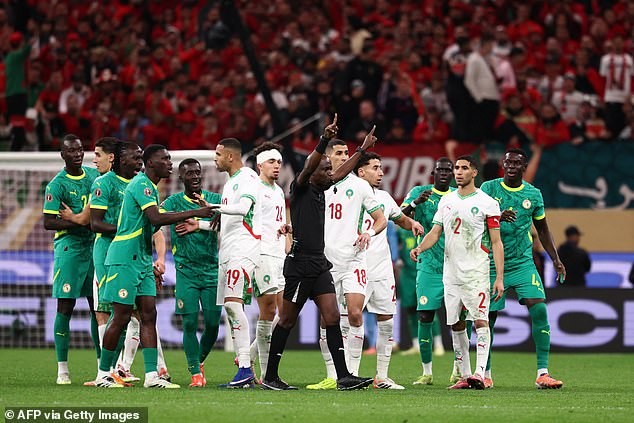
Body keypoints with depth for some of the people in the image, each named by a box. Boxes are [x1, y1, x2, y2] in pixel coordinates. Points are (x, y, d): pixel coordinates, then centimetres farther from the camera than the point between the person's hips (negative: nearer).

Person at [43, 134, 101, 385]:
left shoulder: (94, 175, 10)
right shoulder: (57, 185, -8)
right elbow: (48, 223, -13)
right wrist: (80, 222, -20)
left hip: (95, 246, 6)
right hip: (69, 248, -6)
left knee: (98, 306, 7)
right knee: (65, 307, -5)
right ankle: (62, 369, -2)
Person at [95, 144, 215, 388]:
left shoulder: (150, 186, 17)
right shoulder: (141, 185, -14)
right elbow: (157, 218, -28)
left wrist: (151, 266, 23)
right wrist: (195, 213, -29)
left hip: (141, 261, 10)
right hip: (124, 259, -10)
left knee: (149, 315, 2)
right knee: (121, 318, -5)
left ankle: (152, 376, -1)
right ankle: (103, 374, 4)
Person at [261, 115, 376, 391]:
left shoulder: (320, 189, 15)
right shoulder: (300, 189, -7)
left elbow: (341, 173, 30)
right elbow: (308, 167, -25)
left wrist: (362, 150, 35)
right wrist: (325, 141, -37)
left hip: (319, 264, 8)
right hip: (299, 262, -8)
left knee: (332, 318, -1)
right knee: (287, 321, 0)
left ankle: (343, 376, -4)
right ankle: (270, 377, 8)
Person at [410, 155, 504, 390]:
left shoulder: (487, 203, -3)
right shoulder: (446, 201, 12)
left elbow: (496, 243, -4)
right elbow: (435, 232, 13)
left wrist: (499, 277, -10)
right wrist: (420, 248, -9)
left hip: (476, 272, -6)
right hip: (451, 272, 6)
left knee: (480, 320, -15)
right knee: (456, 325, 7)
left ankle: (480, 373, -22)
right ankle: (464, 375, 13)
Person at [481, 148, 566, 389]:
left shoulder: (533, 194, 6)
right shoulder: (489, 188, -1)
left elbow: (542, 229, 17)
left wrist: (555, 259, 10)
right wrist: (497, 217, -29)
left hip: (523, 263, 1)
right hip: (493, 265, -1)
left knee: (539, 310, -15)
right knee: (487, 317, 2)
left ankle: (542, 373, -14)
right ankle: (485, 374, 19)